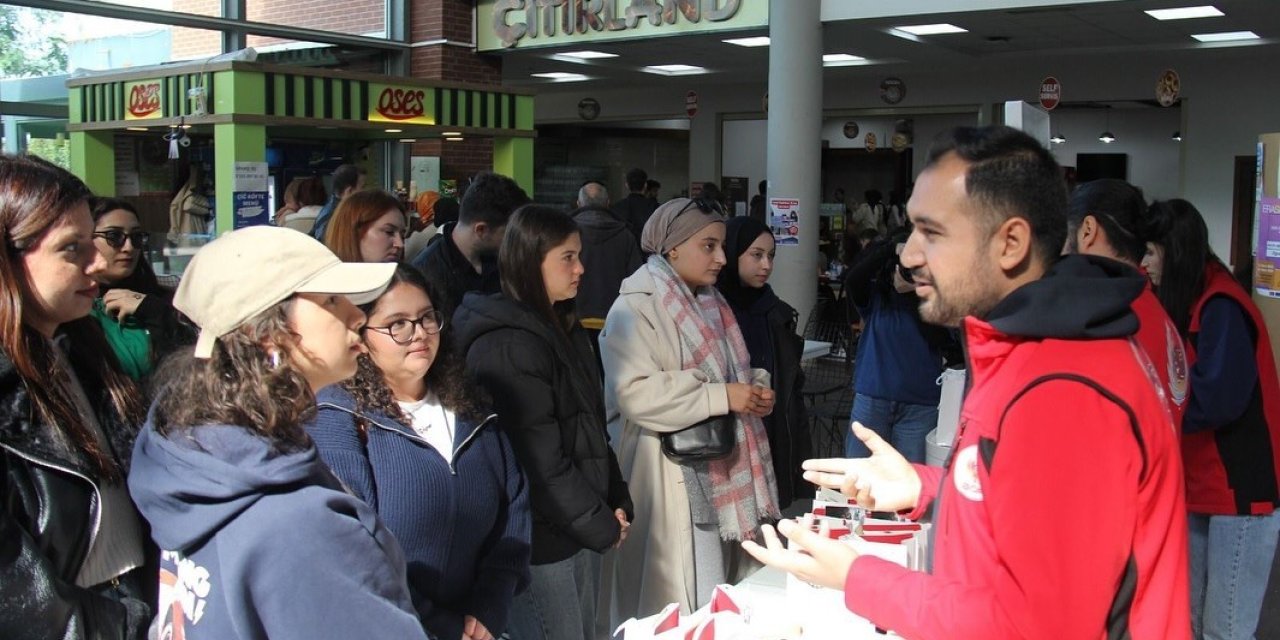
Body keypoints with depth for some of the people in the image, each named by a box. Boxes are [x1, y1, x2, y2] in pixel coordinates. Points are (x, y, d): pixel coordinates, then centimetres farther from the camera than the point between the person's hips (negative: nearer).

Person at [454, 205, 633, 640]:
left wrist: (616, 503, 4)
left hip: (580, 528, 9)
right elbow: (540, 461, -21)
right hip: (540, 541, -9)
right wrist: (602, 526, -12)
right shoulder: (507, 346, -19)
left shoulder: (562, 328, 12)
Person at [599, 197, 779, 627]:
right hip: (668, 482, -8)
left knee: (717, 606, 11)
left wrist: (753, 389, 5)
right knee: (674, 610, -3)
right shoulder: (636, 308, -11)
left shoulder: (710, 304, 15)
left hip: (718, 473, 8)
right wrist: (722, 396, -22)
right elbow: (635, 393, -24)